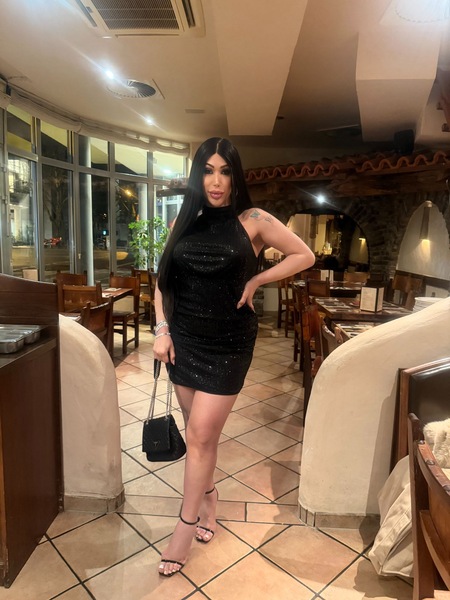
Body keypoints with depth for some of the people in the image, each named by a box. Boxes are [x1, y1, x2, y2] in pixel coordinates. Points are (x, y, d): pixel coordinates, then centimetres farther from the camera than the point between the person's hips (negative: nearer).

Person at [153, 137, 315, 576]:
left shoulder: (253, 220, -5)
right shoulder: (184, 222, 6)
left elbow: (304, 256, 1)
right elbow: (162, 279, 10)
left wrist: (256, 280, -6)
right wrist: (161, 330, 1)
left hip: (228, 342, -4)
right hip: (184, 338, 4)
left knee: (200, 435, -1)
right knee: (199, 432, 15)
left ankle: (185, 527, 19)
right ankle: (208, 495, 40)